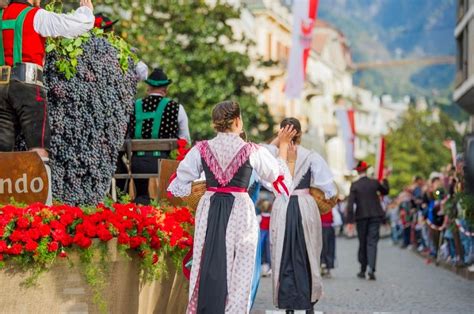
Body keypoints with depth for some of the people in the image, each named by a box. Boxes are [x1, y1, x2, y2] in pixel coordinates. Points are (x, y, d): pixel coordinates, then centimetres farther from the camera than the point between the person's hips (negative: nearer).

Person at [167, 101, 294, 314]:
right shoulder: (252, 151, -6)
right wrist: (283, 145, 21)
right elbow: (277, 174, 11)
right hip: (240, 211, -2)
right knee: (238, 269, 6)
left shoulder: (201, 149, -1)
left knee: (206, 265, 9)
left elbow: (179, 185, 2)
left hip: (209, 212, 2)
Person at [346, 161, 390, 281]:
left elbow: (350, 203, -10)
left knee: (362, 243, 11)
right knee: (372, 242, -3)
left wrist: (350, 220, -10)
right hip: (375, 216, 0)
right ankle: (371, 268, -20)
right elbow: (385, 191, 18)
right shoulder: (374, 183, -1)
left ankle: (363, 270, 18)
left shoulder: (354, 185, -5)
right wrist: (384, 179, 31)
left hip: (361, 217, 0)